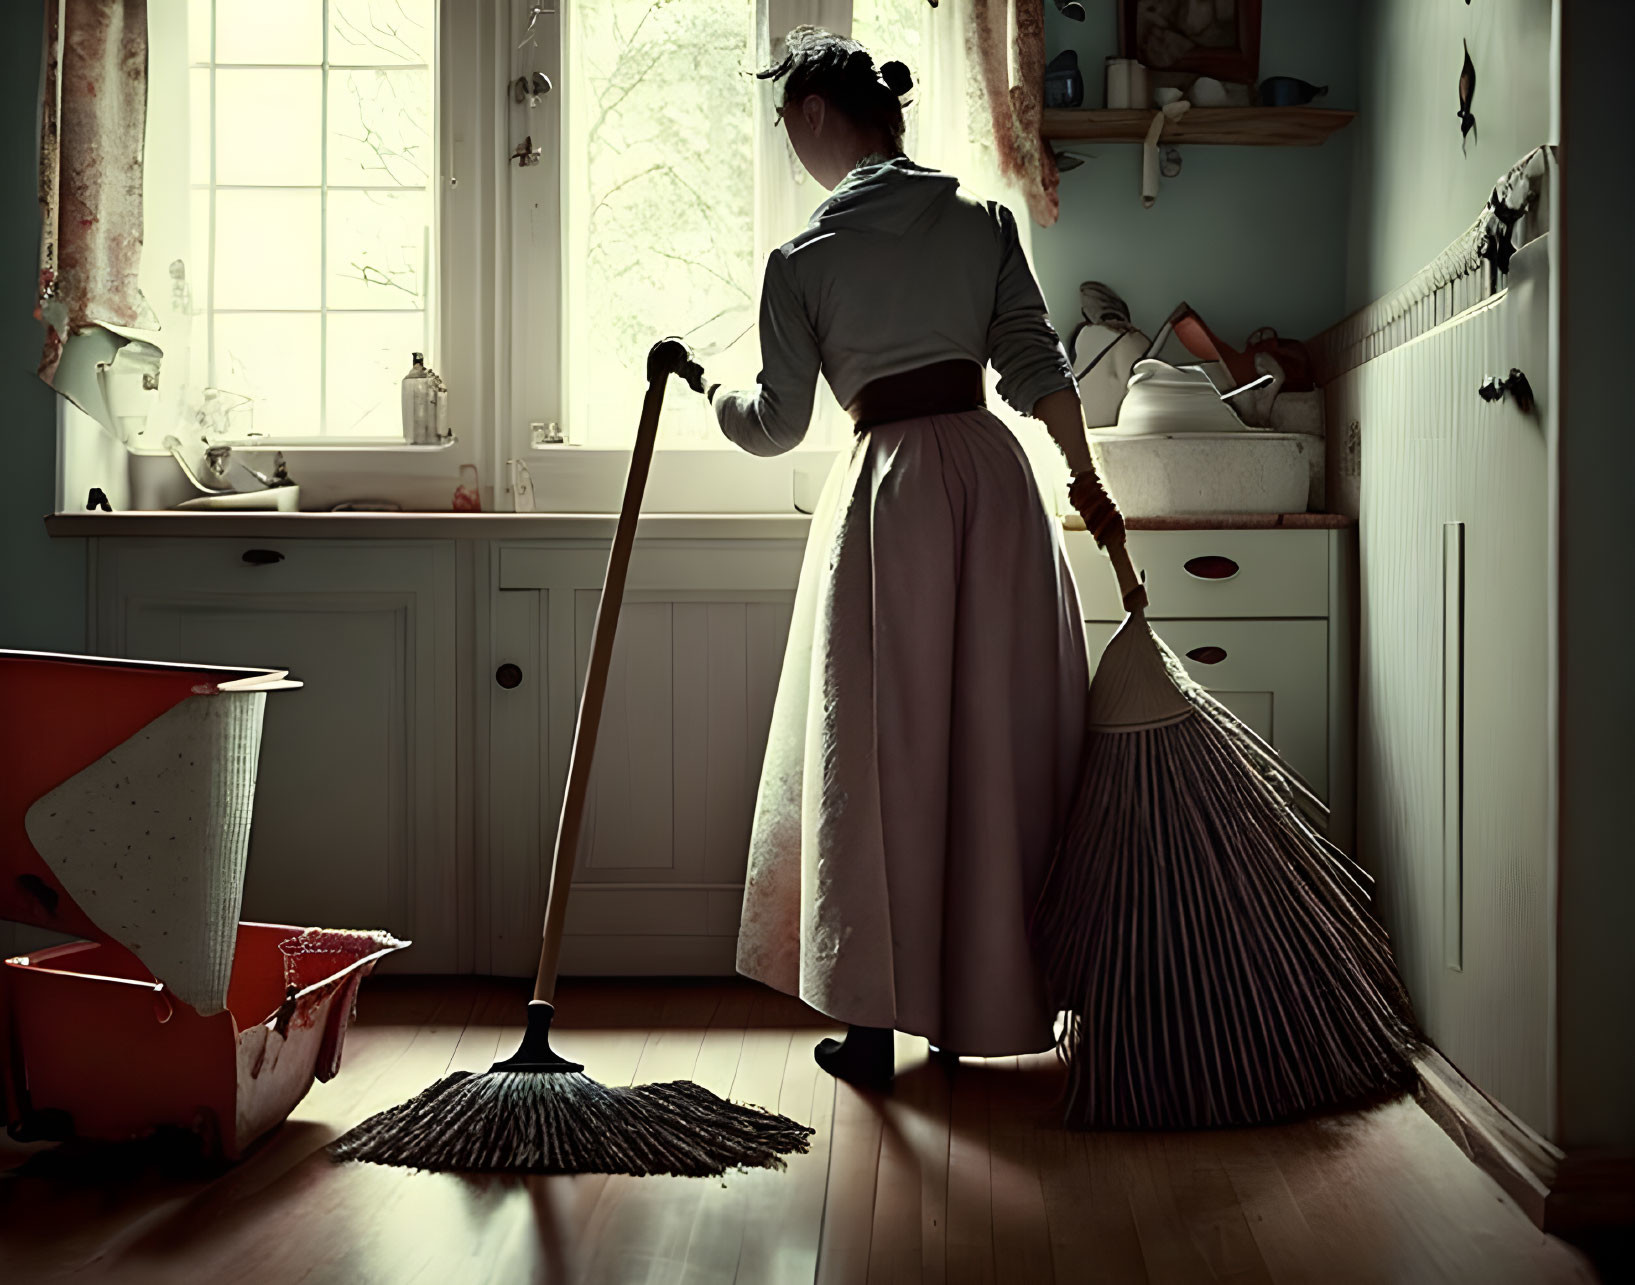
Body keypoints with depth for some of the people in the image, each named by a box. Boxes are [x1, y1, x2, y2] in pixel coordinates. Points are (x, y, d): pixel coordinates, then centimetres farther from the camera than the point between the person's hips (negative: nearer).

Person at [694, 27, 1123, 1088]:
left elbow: (779, 427, 1)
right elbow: (1038, 366, 0)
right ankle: (993, 996, 20)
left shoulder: (802, 262, -2)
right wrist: (1088, 483, 8)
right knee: (1002, 738, 10)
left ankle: (873, 1021, 11)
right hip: (995, 481, 3)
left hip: (889, 499, -3)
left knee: (879, 756, 6)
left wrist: (715, 393, 21)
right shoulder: (983, 221, 5)